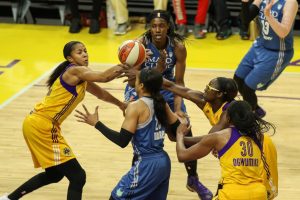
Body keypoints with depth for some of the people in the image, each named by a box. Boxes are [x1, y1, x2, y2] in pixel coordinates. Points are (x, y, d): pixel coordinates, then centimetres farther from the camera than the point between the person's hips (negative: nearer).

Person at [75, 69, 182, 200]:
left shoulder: (136, 107, -15)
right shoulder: (161, 104, 6)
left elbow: (122, 141, -19)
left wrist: (96, 123, -14)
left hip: (147, 166, -8)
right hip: (164, 163, 8)